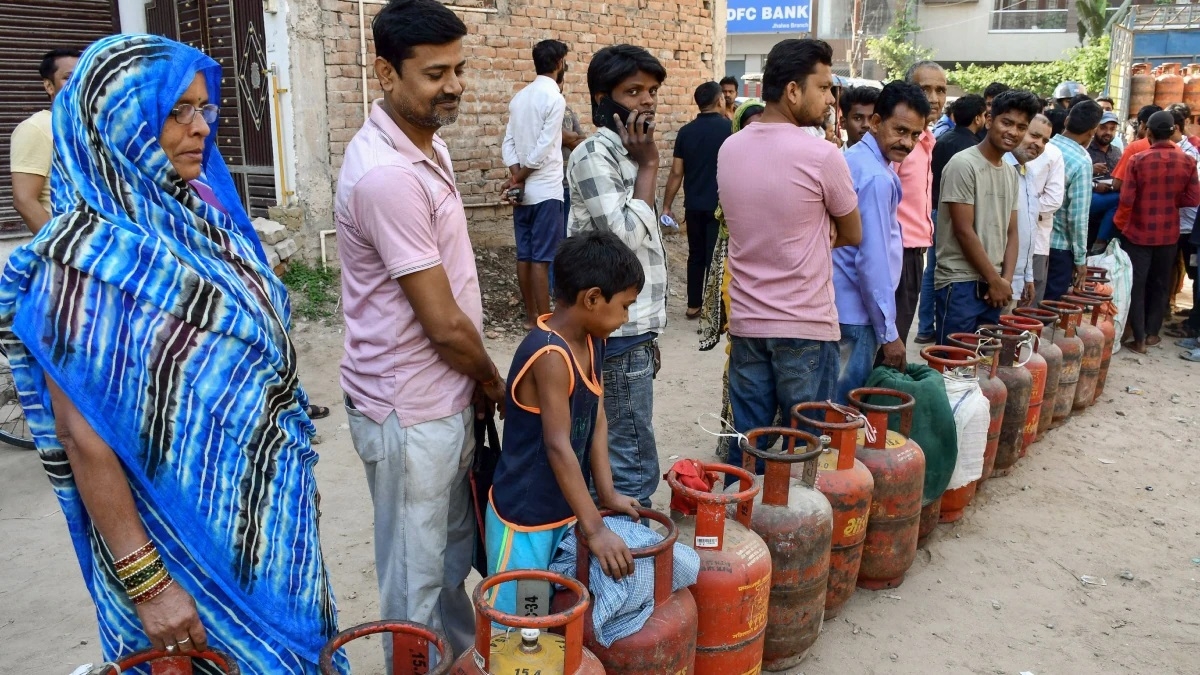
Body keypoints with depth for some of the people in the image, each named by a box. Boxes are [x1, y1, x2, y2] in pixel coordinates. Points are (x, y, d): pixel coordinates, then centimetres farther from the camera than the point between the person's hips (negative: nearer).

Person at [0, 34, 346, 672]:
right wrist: (146, 584, -20)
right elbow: (80, 435, -20)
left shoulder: (202, 213, 1)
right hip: (188, 530, -7)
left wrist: (289, 470, 15)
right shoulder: (87, 255, -20)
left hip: (266, 505, 7)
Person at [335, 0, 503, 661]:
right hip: (410, 412, -9)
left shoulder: (429, 145, 7)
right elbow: (444, 323, -22)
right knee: (417, 579, 10)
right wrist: (494, 382, -4)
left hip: (447, 398, 9)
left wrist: (477, 384, 11)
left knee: (453, 555, 25)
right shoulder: (386, 174, -25)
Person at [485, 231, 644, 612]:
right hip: (525, 520, -8)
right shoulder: (550, 356, -26)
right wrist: (594, 528, -25)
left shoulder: (592, 342, 1)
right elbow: (558, 446, -27)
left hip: (566, 510, 8)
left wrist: (607, 494, 1)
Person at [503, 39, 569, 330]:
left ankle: (531, 316, 19)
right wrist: (518, 178, -6)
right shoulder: (555, 98, -11)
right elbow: (543, 148, -16)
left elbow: (509, 142, 6)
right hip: (545, 190, -7)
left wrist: (515, 177, -4)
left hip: (524, 189, 7)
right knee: (540, 258, -5)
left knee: (524, 254, 10)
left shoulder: (519, 97, 11)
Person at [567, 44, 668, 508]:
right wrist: (649, 166, -13)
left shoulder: (624, 153, 16)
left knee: (617, 455, 15)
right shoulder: (595, 154, -13)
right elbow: (625, 237, -23)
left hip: (630, 332, 9)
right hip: (619, 336, -9)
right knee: (634, 469, -6)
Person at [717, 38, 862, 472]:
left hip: (747, 322, 5)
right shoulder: (822, 155, -13)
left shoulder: (729, 150, 4)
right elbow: (852, 236, 1)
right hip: (806, 327, -5)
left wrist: (812, 236, 7)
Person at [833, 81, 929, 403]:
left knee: (834, 401, 17)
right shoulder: (877, 178, -19)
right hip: (856, 315, -9)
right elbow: (872, 261, -22)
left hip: (837, 303, 9)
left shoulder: (853, 158, 10)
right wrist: (888, 332, -16)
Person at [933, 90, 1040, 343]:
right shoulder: (963, 165, -11)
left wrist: (1005, 281, -1)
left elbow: (1011, 233, 14)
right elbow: (964, 231, -14)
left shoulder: (1011, 174, 13)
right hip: (960, 283, -7)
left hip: (994, 286, 8)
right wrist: (995, 280, -9)